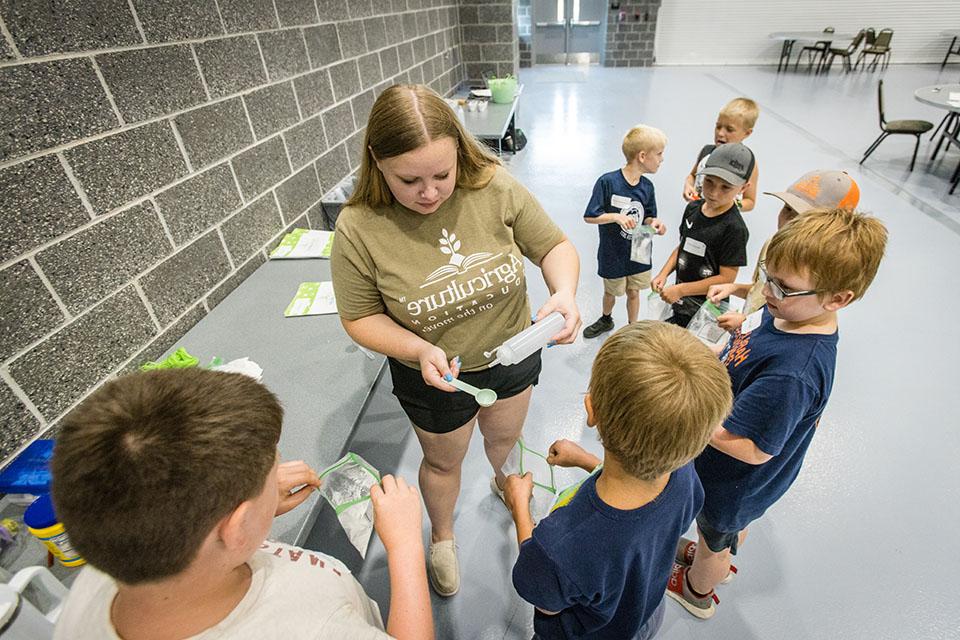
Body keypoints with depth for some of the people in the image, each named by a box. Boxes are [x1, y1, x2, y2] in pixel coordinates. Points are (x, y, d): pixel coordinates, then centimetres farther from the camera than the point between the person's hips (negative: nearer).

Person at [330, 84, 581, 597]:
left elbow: (554, 247, -11)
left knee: (505, 437, 31)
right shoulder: (359, 228, -25)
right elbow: (361, 317, -13)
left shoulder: (495, 188, -21)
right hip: (434, 376, -2)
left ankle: (504, 483, 71)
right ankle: (442, 535, 60)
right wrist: (420, 350, -29)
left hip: (512, 353, 3)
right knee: (444, 462, 25)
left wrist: (564, 292, -32)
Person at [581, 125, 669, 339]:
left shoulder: (647, 186, -6)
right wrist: (616, 217, -29)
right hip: (612, 254, -3)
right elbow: (589, 217, -18)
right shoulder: (608, 181, -21)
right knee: (611, 291, 20)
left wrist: (654, 223, -16)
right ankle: (606, 320, 50)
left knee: (633, 292, 18)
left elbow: (646, 217, 6)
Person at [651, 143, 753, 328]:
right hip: (680, 299, 7)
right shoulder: (693, 208, -1)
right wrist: (663, 275, -3)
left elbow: (726, 277, -21)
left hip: (706, 308, -7)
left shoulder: (734, 228, -22)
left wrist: (681, 290, -22)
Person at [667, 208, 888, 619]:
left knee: (715, 538, 25)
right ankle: (717, 561, 66)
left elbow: (753, 449, -36)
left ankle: (697, 592, 56)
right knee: (733, 526, 36)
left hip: (735, 483, -7)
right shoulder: (787, 314, -14)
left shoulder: (793, 373, -43)